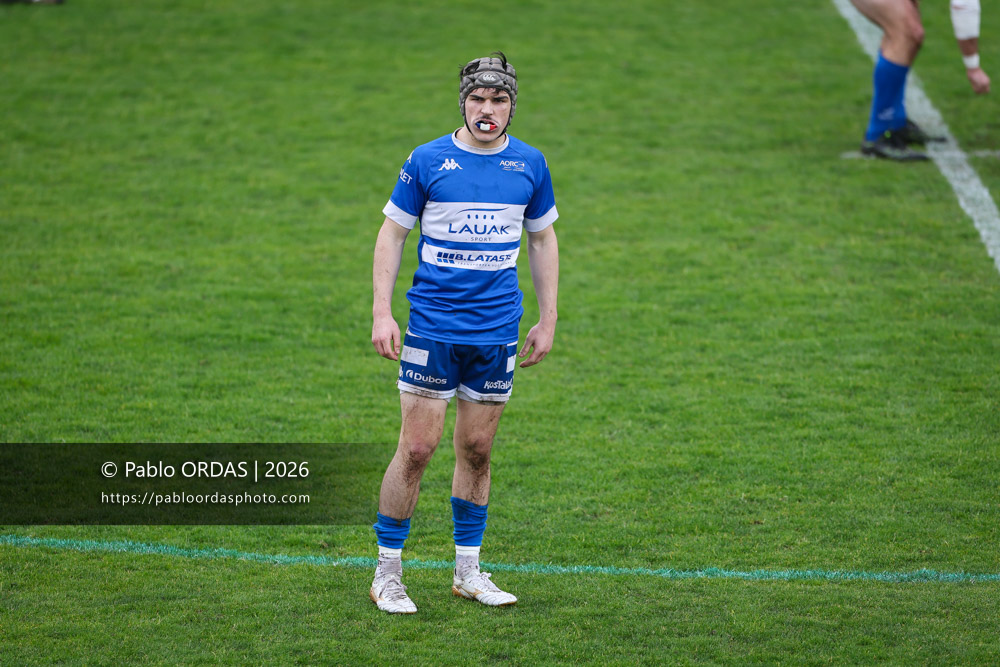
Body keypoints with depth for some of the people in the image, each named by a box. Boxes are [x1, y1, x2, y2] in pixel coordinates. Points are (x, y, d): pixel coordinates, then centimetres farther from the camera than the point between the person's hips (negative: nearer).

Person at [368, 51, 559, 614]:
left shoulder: (530, 165, 4)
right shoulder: (428, 161, -4)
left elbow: (543, 239, 15)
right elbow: (393, 232, 2)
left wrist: (548, 320, 12)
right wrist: (382, 313, -5)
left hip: (497, 333, 3)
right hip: (433, 329, -3)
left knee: (477, 450, 9)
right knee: (417, 448, -5)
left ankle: (468, 572, 20)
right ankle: (387, 575, 4)